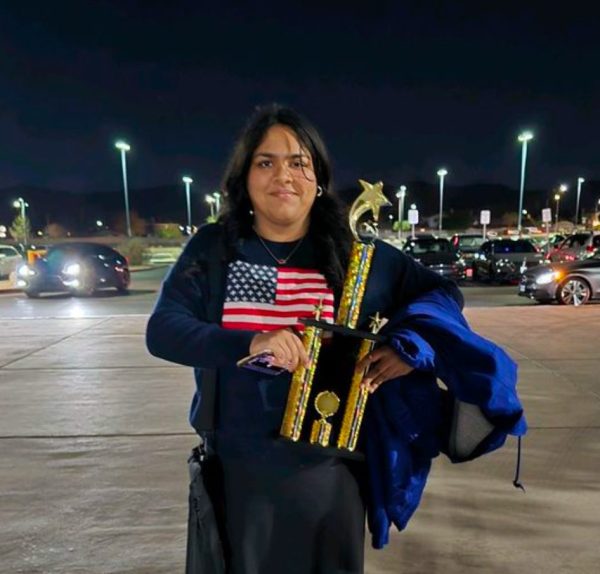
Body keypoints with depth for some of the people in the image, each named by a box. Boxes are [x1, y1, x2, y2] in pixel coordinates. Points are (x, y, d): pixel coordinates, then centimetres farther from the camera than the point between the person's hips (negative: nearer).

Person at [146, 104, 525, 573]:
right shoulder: (212, 248, -4)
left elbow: (445, 293, 4)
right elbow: (162, 330, -15)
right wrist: (249, 343, -31)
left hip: (330, 469, 1)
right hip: (237, 469, 0)